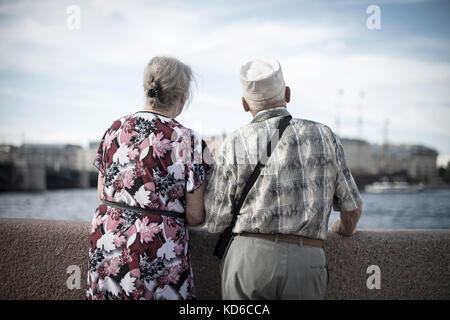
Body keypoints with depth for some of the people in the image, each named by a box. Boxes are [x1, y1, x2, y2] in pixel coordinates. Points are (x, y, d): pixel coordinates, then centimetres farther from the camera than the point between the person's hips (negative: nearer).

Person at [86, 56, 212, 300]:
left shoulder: (115, 129, 2)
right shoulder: (189, 142, -12)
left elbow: (102, 194, 10)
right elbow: (195, 217, -8)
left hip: (106, 247, 5)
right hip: (157, 251, -5)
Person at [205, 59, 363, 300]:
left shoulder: (234, 144, 2)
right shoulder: (323, 135, 7)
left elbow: (216, 225, 3)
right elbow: (352, 207, 14)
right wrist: (345, 228, 36)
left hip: (248, 260, -1)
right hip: (307, 262, 1)